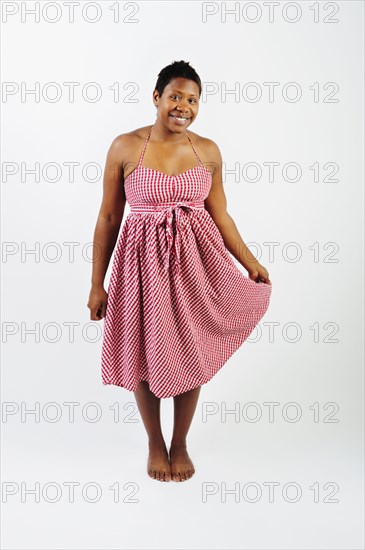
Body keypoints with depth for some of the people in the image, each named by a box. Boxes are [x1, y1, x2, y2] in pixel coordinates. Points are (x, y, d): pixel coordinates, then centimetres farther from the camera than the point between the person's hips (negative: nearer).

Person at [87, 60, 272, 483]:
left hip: (196, 258, 2)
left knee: (191, 354, 10)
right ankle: (154, 443, 33)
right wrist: (96, 283, -2)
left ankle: (180, 444, 32)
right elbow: (108, 218, -3)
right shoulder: (125, 147, -6)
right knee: (146, 356, 9)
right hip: (144, 259, -2)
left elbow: (220, 214, 7)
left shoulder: (208, 150, 1)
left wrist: (250, 263, 2)